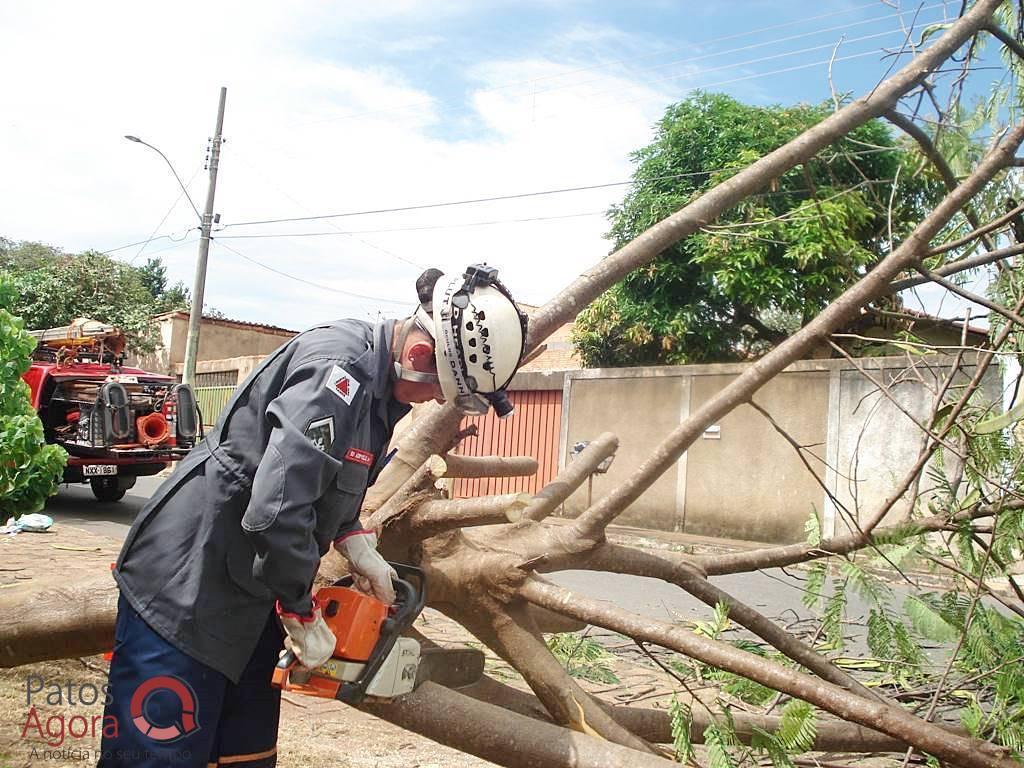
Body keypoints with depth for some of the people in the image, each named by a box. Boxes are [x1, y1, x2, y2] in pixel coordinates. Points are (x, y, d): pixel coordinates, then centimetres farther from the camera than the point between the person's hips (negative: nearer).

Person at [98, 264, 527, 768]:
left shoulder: (373, 378, 5)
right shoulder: (337, 370, -25)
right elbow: (277, 511, -30)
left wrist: (355, 542, 6)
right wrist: (303, 615, -16)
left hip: (247, 591, 10)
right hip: (187, 587, -10)